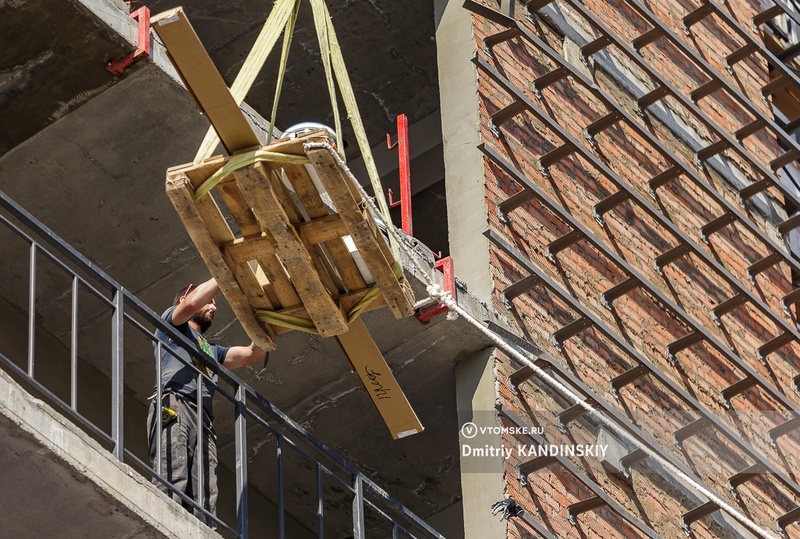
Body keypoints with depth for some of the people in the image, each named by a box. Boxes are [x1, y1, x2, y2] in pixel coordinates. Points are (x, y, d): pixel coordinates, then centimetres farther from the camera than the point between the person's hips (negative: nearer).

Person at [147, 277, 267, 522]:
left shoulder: (212, 350, 41)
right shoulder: (171, 321, 24)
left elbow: (253, 354, 27)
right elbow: (192, 303, 0)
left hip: (203, 419, 7)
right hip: (174, 407, -7)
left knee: (204, 502, -14)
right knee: (172, 484, -28)